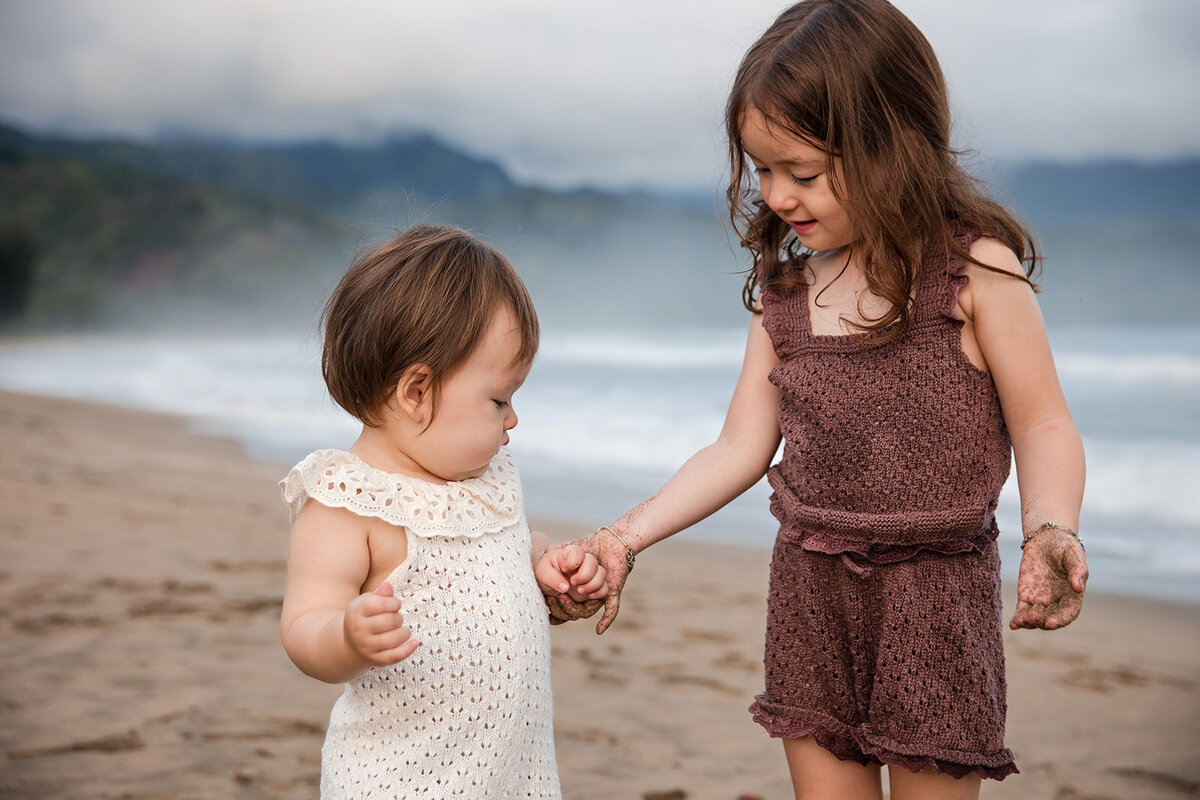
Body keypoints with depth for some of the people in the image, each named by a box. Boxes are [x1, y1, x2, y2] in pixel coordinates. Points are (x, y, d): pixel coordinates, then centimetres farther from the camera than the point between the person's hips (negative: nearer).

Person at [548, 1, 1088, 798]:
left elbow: (1044, 428, -7)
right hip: (809, 587, 4)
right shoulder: (783, 289, 5)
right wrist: (626, 537, -2)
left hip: (936, 589, -4)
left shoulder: (975, 270, -10)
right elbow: (741, 448, 6)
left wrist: (1051, 531, -27)